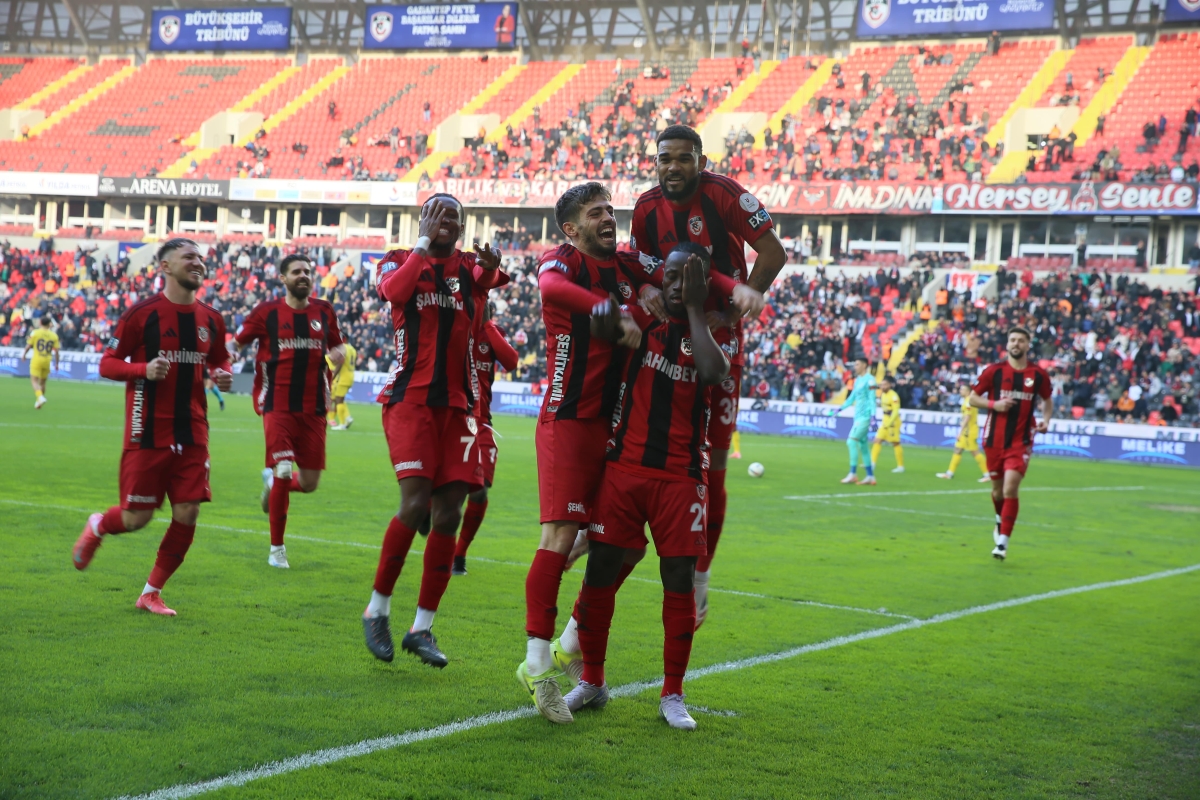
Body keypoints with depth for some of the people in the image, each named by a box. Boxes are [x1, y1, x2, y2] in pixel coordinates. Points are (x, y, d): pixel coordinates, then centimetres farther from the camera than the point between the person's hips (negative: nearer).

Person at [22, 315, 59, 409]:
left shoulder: (35, 333, -6)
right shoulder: (54, 335, 0)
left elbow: (28, 346, -2)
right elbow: (56, 351, -1)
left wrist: (24, 354, 17)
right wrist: (56, 363, 9)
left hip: (36, 360, -3)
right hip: (47, 361, 3)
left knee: (34, 381, -4)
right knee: (42, 382, 16)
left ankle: (40, 397, -27)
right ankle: (38, 401, 23)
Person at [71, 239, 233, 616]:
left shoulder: (211, 319, 7)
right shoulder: (142, 313, -8)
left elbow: (220, 359, 22)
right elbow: (107, 364, -4)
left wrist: (223, 375, -1)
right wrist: (143, 369, -22)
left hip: (192, 435, 4)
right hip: (148, 434, -4)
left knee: (187, 515, -2)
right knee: (136, 517, -2)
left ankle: (152, 593, 15)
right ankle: (97, 527, 34)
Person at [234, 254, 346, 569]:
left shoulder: (325, 311, 10)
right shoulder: (267, 312, 0)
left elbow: (338, 345, 23)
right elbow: (237, 343, 9)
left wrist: (338, 353, 0)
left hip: (313, 409, 4)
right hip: (278, 406, -3)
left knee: (309, 483, 1)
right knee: (284, 471, -12)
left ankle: (271, 481, 38)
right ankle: (276, 548, 3)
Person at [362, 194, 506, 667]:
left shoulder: (470, 267, 13)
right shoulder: (400, 261, 5)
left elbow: (476, 332, -4)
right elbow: (394, 291, -19)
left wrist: (487, 277, -19)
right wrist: (424, 243, -13)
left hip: (457, 405, 4)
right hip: (410, 398, -4)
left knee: (448, 515, 0)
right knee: (416, 503, -17)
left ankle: (422, 628, 9)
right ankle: (377, 609, 1)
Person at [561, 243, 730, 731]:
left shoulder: (711, 331, 4)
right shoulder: (645, 319, 6)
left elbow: (715, 373, -19)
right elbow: (602, 331, -13)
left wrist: (695, 308, -12)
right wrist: (605, 308, -36)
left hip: (680, 477, -1)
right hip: (625, 467, 1)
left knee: (679, 582, -1)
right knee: (600, 571, 1)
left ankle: (672, 696, 11)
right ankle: (591, 682, 18)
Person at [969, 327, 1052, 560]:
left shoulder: (1038, 374, 1)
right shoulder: (993, 371, -2)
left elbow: (1047, 401, 17)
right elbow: (972, 399, 4)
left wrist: (1045, 420, -1)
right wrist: (994, 404, -14)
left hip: (1020, 441, -1)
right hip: (994, 439, 2)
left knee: (1010, 489, -16)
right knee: (998, 489, 15)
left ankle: (1003, 543, -12)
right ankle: (1001, 522, 46)